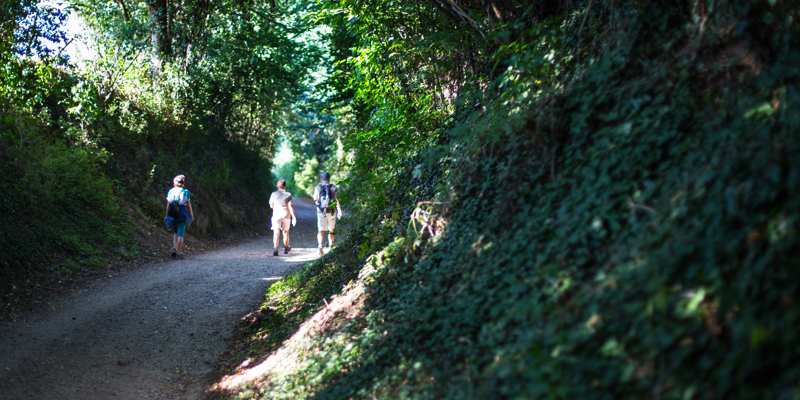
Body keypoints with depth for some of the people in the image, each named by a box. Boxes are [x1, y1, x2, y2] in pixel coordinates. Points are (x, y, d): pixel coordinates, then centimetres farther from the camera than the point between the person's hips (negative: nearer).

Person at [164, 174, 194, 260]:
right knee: (180, 233, 2)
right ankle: (178, 253, 1)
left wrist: (167, 215, 9)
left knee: (175, 232, 21)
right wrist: (191, 215, 11)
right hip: (182, 214, -3)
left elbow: (168, 204, 2)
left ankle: (174, 248, 4)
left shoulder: (170, 191, 1)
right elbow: (188, 205, -1)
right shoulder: (186, 192, -4)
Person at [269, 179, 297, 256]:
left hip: (276, 214, -1)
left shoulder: (274, 194, 3)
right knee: (286, 232, 17)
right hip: (286, 215, 1)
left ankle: (275, 248, -28)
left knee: (276, 232, -9)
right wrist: (294, 217, -10)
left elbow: (271, 206, 12)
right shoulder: (288, 194, 0)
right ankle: (286, 248, 30)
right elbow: (291, 206, -8)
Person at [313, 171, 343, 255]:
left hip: (320, 212, 0)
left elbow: (315, 199, 12)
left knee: (321, 230, 2)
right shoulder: (333, 187, -1)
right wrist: (339, 211, -12)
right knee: (331, 230, 15)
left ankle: (320, 245, -21)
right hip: (331, 212, 0)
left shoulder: (317, 187, 1)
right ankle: (331, 248, 19)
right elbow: (337, 200, -9)